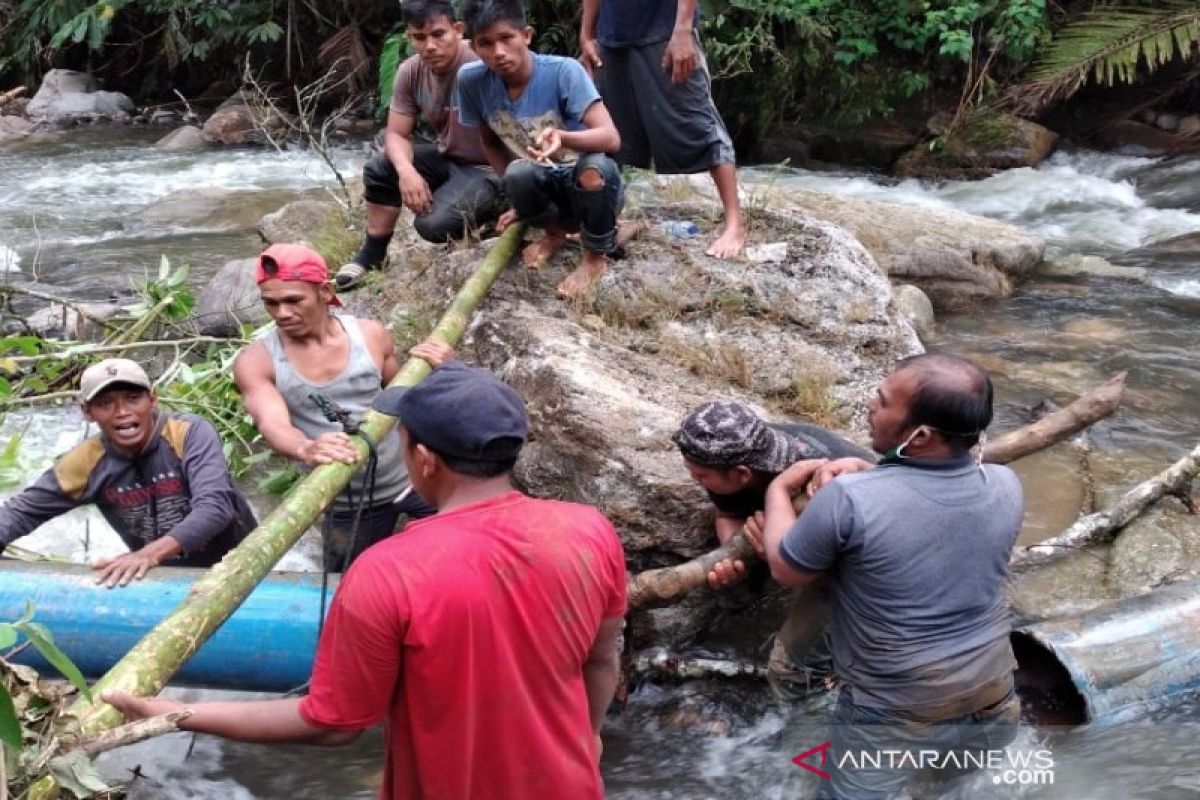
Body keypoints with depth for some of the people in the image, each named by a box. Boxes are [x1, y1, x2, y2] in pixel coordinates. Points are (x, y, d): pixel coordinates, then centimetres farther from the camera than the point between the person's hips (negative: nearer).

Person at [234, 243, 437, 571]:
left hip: (413, 476, 0)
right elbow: (273, 424, -30)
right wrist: (307, 450, -53)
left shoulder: (370, 335, -8)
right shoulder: (256, 362, -13)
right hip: (347, 504, 0)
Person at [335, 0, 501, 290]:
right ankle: (372, 254, 10)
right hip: (447, 158, 7)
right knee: (378, 169, -3)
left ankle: (493, 211, 4)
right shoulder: (410, 72, -6)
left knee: (434, 223, -26)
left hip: (489, 168, -7)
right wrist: (406, 170, -24)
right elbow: (396, 134, -1)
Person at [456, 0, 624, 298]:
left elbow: (611, 138, -29)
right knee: (519, 175, -31)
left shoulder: (563, 71, -23)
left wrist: (563, 137, -48)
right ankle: (556, 228, 5)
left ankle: (596, 254, -7)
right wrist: (519, 197, -1)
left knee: (594, 166, -37)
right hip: (544, 186, 3)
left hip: (592, 185, -2)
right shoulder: (471, 80, -13)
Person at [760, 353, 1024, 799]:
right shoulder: (1006, 487, -11)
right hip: (991, 704, 5)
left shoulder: (848, 501, -26)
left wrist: (780, 488, 8)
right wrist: (864, 472, 2)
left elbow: (784, 570, -7)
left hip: (892, 716, -5)